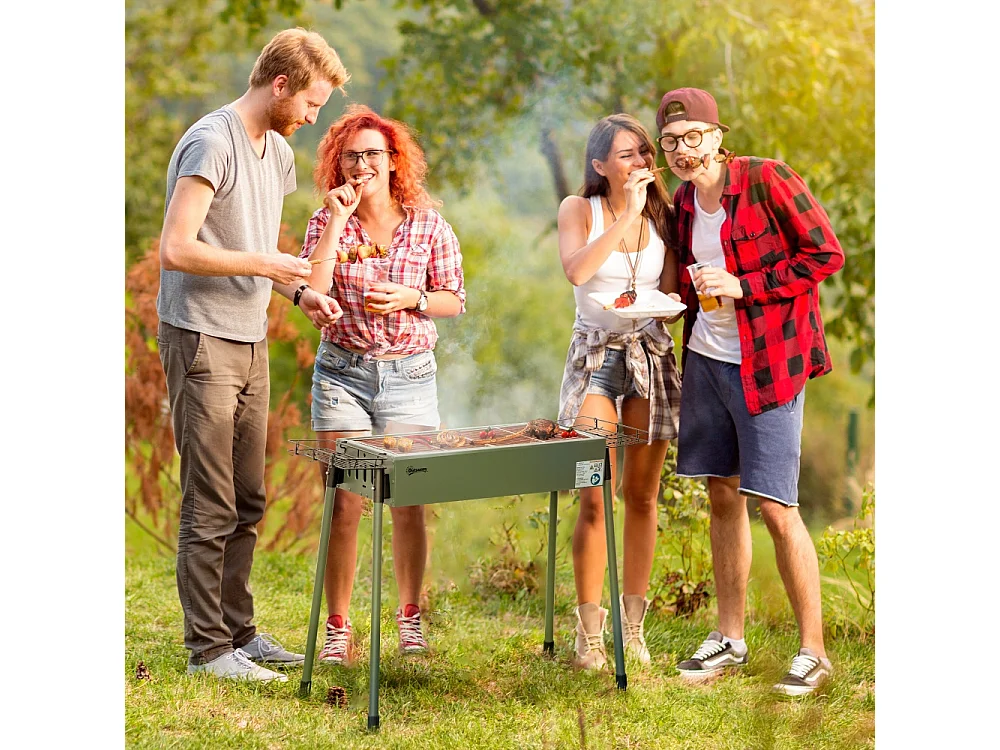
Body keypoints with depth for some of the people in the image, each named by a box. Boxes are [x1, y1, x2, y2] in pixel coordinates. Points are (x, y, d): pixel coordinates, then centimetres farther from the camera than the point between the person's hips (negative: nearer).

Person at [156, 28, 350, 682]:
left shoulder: (279, 152, 14)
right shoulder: (212, 144, -14)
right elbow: (176, 249, -21)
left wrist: (299, 292, 7)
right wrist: (266, 265, -16)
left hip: (251, 343, 9)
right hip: (201, 341, -9)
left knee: (248, 504, 13)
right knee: (211, 507, -4)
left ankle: (238, 632, 23)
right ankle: (208, 648, 5)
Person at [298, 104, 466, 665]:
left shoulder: (428, 224, 2)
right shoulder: (327, 222, 2)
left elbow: (456, 300, 7)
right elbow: (310, 293, -12)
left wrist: (411, 298, -12)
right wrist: (338, 220, -13)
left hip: (410, 373, 0)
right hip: (342, 371, 0)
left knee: (408, 503, 3)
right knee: (343, 504, -1)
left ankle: (411, 619, 21)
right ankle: (338, 629, 10)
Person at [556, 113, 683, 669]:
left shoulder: (662, 215, 6)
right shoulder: (579, 210, -1)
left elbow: (674, 294, 10)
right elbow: (576, 269, -20)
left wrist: (657, 301, -13)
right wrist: (627, 214, -18)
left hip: (652, 355, 3)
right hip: (596, 356, -3)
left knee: (643, 496, 6)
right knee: (596, 498, -9)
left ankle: (634, 627, 16)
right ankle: (590, 632, 0)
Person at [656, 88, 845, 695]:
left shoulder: (767, 180, -12)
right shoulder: (683, 202, 9)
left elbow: (827, 254, -13)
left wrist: (743, 286, -18)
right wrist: (685, 294, 3)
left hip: (766, 364, -7)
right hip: (706, 359, 7)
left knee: (775, 506, -8)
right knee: (722, 497, 12)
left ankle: (814, 651, 4)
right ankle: (731, 638, 24)